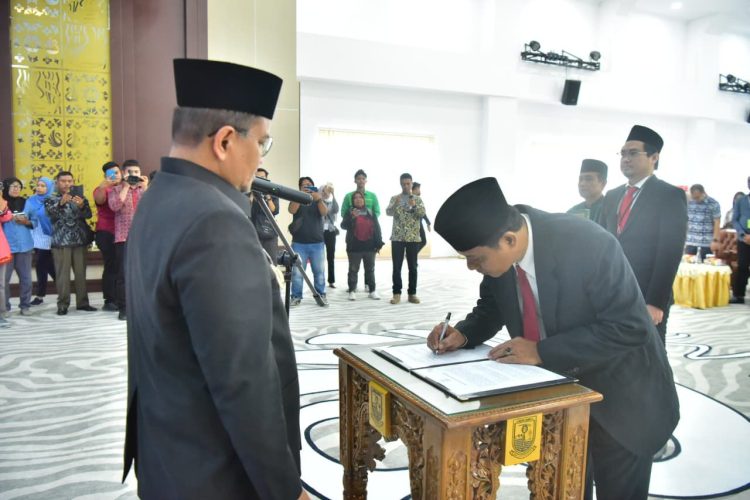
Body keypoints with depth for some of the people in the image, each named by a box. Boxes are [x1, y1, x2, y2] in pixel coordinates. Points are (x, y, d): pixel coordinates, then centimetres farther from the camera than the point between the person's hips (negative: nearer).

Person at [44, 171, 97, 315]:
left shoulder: (80, 197, 12)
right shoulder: (51, 199, 6)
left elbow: (88, 215, -3)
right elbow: (52, 215, -13)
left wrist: (81, 206, -25)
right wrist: (61, 203, -32)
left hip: (80, 240, 2)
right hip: (61, 241, -2)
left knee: (81, 272, 5)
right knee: (62, 274, -4)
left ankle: (82, 302, 11)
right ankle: (63, 304, 1)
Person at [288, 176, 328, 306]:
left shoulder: (318, 200, 11)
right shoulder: (296, 200, 10)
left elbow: (324, 212, -8)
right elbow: (292, 210, -11)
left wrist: (318, 199, -23)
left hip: (317, 243, 1)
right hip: (299, 243, -1)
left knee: (319, 271, 2)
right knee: (297, 272, -5)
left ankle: (321, 295, 11)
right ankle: (296, 296, 1)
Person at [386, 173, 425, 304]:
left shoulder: (417, 199, 7)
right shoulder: (394, 198, 7)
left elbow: (422, 213, -7)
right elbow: (388, 212, -8)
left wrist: (414, 206, -25)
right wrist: (395, 204, -26)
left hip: (413, 237, 0)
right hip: (397, 237, 0)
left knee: (413, 267, 4)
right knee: (396, 266, 0)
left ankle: (412, 293, 11)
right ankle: (396, 293, 7)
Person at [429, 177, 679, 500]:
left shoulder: (589, 245, -32)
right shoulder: (499, 252, -14)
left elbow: (628, 327, -29)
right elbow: (491, 307, 3)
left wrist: (542, 352, -33)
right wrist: (464, 334, -17)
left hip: (619, 397, -5)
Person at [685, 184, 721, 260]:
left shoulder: (713, 204, -3)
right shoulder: (689, 203, 6)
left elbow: (717, 223, -4)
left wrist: (715, 240, -10)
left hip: (707, 242, -2)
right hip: (690, 242, 3)